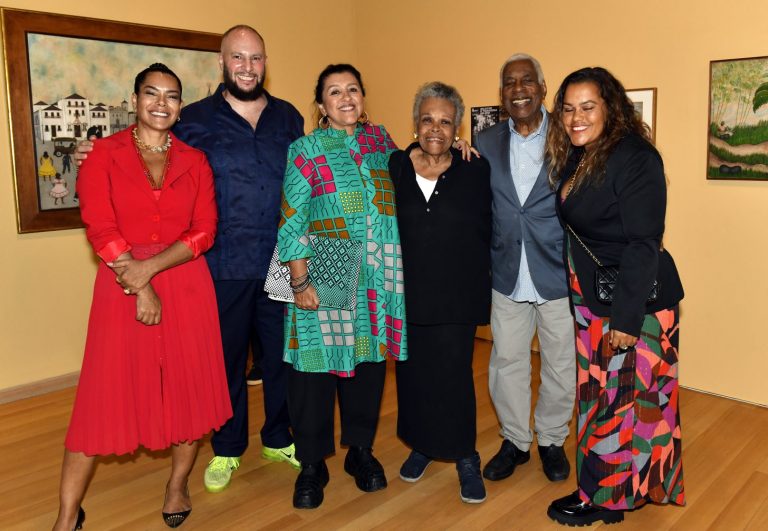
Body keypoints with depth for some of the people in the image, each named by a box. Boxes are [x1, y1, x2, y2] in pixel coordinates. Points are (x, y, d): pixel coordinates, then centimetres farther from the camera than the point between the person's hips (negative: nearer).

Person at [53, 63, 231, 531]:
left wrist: (149, 267, -14)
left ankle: (178, 486, 29)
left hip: (186, 286, 2)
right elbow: (101, 229, -7)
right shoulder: (105, 154, 2)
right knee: (105, 391, 2)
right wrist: (140, 289, -13)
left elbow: (204, 232, -2)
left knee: (188, 387, 7)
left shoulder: (195, 161, 7)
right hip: (121, 287, -2)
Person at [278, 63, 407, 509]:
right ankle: (312, 465, 20)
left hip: (379, 278, 4)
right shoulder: (306, 150, 0)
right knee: (318, 364, 2)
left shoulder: (381, 139, 11)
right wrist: (300, 282, -11)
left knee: (369, 359, 11)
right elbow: (292, 222, -4)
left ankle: (361, 451, 31)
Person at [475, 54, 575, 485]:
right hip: (508, 278, 3)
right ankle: (515, 441, 32)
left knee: (560, 366, 11)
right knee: (507, 362, 12)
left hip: (559, 276, -2)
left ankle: (552, 441, 34)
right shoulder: (486, 144, 5)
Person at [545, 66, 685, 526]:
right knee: (597, 393, 16)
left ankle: (604, 497, 21)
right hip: (592, 298, 8)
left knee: (621, 398, 4)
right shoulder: (575, 158, 8)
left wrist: (626, 319, -21)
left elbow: (644, 244, -21)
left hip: (636, 299, -8)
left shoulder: (635, 158, -17)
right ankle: (629, 485, 34)